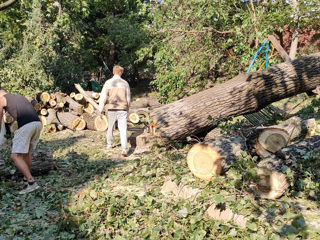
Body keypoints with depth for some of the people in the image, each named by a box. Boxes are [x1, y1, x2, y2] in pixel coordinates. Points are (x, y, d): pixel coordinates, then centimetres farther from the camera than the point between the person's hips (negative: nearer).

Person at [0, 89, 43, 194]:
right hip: (38, 124, 7)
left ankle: (31, 183, -8)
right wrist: (16, 138, 40)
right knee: (26, 153, 25)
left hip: (25, 126, -7)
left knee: (15, 157, -1)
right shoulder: (21, 97, 36)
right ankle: (26, 178, 34)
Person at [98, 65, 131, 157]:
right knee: (123, 130, -2)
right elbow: (128, 98, 8)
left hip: (112, 109, 0)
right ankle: (124, 149, -12)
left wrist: (100, 109, 0)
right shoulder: (125, 83, 2)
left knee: (110, 128, 19)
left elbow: (103, 97, -5)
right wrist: (127, 109, 20)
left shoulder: (108, 83, -2)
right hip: (122, 109, 0)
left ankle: (109, 145, 33)